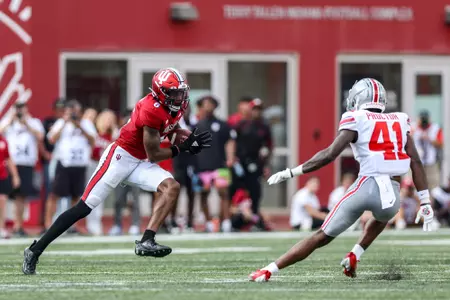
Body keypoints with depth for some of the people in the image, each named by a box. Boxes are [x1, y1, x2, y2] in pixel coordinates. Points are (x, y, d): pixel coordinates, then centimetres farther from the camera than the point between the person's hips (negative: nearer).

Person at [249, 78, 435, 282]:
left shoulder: (356, 121, 4)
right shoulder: (400, 122, 17)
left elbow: (329, 155, -6)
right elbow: (416, 162, 13)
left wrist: (290, 173, -1)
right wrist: (425, 203, 16)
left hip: (367, 187, -3)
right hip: (393, 195, 3)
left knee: (322, 236, 7)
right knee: (382, 218, 39)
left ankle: (268, 271, 5)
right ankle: (354, 256, 18)